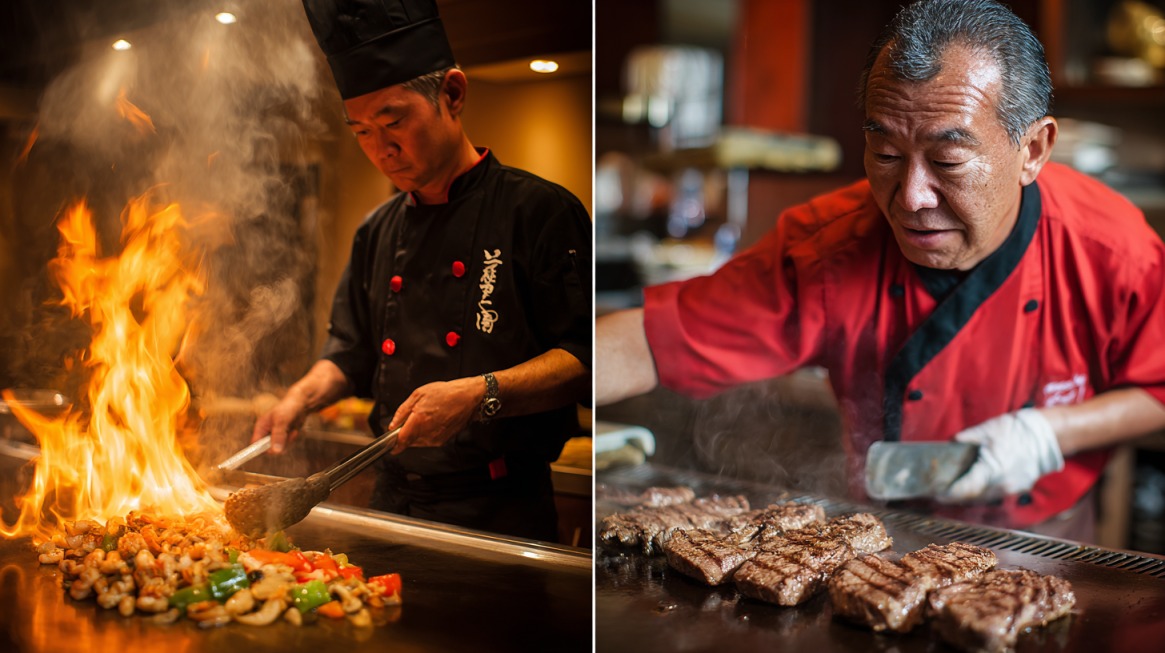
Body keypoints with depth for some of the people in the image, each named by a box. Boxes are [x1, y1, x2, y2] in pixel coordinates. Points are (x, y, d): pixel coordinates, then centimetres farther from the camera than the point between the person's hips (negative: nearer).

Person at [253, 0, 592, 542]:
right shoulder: (376, 233, 11)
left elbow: (584, 358, -15)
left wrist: (481, 394, -27)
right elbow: (350, 351, 19)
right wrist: (303, 397, 0)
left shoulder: (537, 210, -9)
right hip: (393, 500, 6)